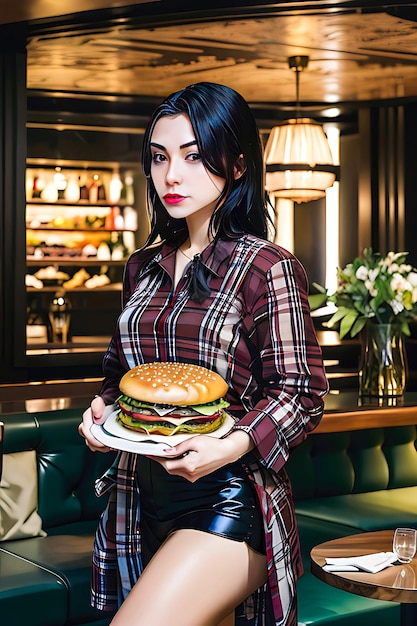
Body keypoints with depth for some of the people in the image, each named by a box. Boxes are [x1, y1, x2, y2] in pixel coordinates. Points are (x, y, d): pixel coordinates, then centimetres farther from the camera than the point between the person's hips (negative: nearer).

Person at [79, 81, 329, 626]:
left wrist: (232, 446, -24)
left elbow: (302, 393, -9)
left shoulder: (268, 269, -10)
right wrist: (103, 407, 0)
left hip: (227, 504, -6)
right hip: (144, 498, 6)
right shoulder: (144, 267, 10)